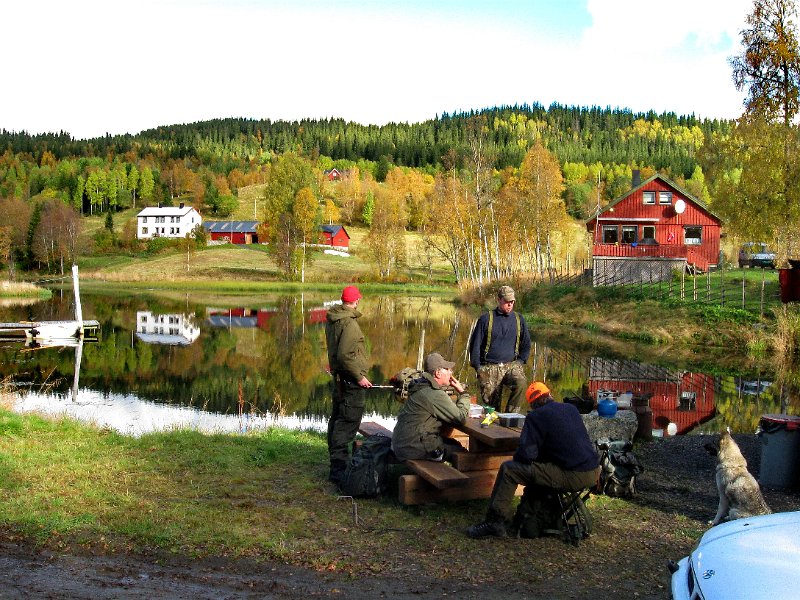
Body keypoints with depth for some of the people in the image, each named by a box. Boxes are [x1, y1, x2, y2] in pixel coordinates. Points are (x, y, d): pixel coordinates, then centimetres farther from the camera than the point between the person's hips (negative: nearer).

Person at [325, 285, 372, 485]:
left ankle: (336, 460, 27)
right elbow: (345, 355, -25)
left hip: (339, 376, 10)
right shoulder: (349, 323, -19)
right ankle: (339, 467, -10)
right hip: (350, 379, -10)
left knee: (337, 418, 17)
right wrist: (359, 377, -19)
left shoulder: (331, 319, 10)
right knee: (348, 421, -9)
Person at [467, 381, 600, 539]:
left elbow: (526, 454, -13)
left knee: (508, 469, -2)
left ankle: (496, 522, 4)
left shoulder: (535, 416, -7)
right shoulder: (571, 409, 14)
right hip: (594, 472, 8)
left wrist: (517, 456, 10)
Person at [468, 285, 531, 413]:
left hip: (512, 365, 1)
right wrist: (478, 368, -1)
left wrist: (520, 362, 9)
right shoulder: (486, 319, 0)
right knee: (490, 404, -2)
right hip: (489, 368, -1)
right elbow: (475, 344, 3)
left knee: (521, 383, -29)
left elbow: (526, 344, 21)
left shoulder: (518, 319, 10)